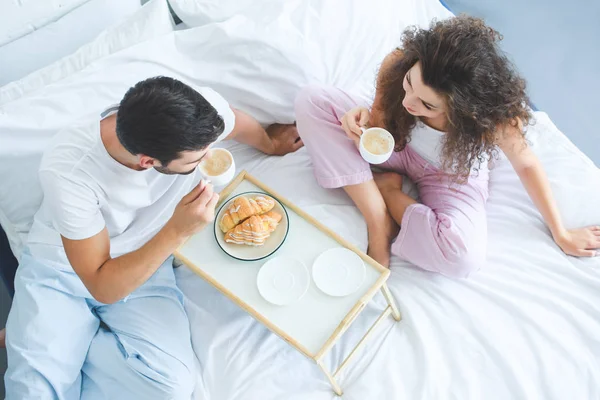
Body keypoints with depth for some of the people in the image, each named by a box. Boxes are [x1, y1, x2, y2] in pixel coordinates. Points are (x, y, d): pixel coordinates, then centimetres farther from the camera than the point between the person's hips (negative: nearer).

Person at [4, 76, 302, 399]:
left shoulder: (202, 110, -25)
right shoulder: (67, 170, -32)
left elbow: (238, 123, 2)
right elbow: (102, 287, -25)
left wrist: (270, 143, 22)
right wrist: (177, 232, -36)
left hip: (142, 262, 3)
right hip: (60, 266, -2)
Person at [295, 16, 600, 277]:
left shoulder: (495, 116, -34)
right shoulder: (397, 65, -30)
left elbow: (526, 165, -13)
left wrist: (561, 234, -2)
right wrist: (366, 120, -39)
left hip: (452, 176, -2)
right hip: (398, 145, 3)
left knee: (463, 256, -35)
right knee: (312, 101, -23)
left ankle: (386, 189, -6)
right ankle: (379, 222, -21)